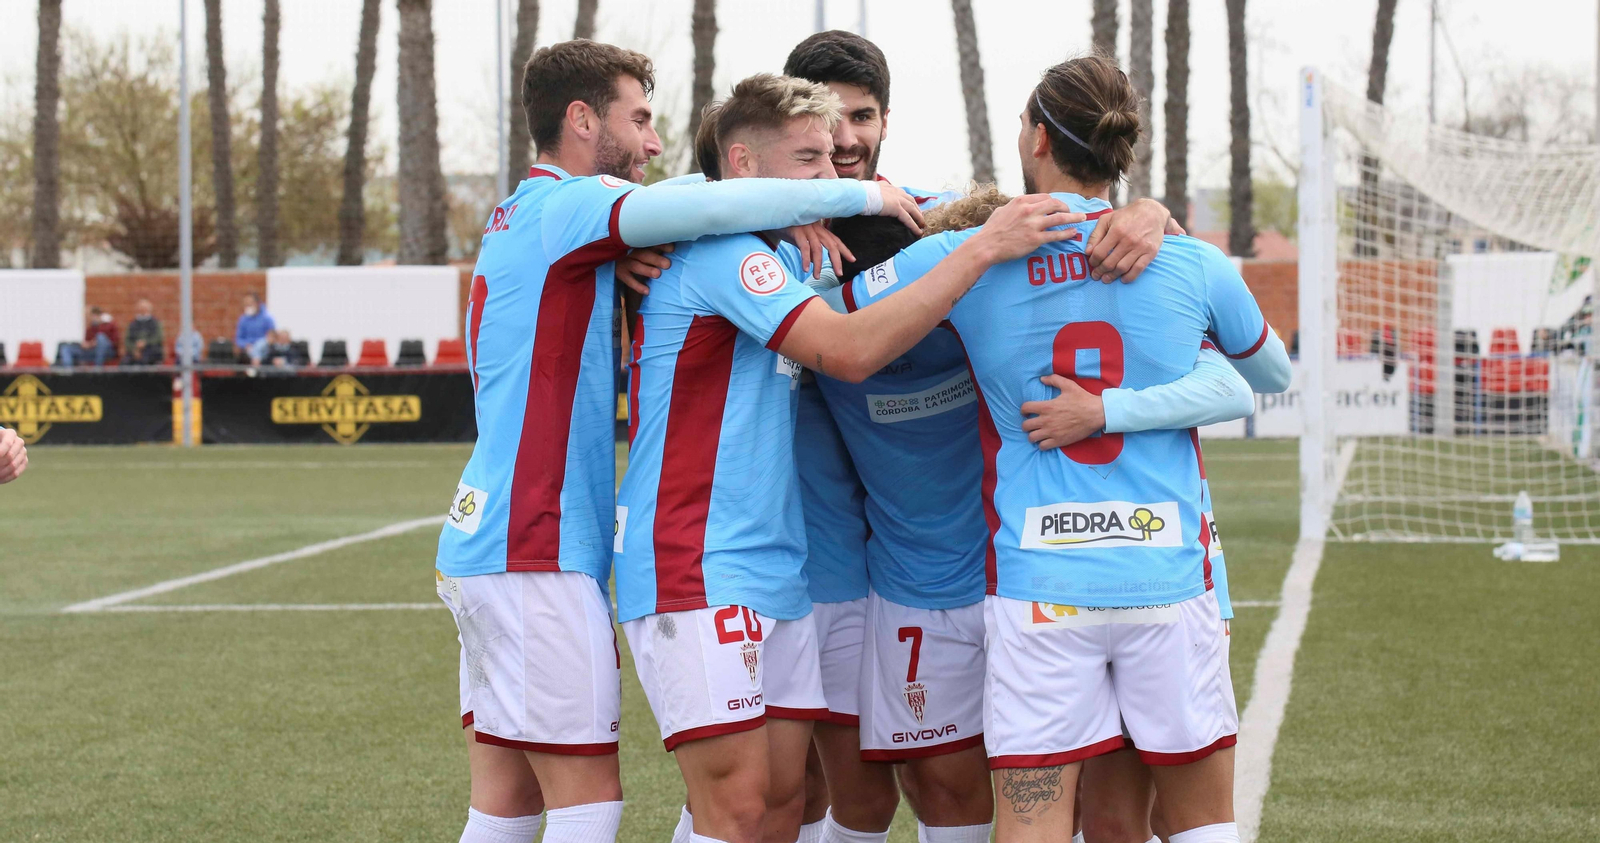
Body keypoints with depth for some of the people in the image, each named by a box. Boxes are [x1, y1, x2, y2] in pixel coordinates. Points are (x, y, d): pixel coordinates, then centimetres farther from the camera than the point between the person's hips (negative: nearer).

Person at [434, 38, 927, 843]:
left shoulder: (520, 214, 20)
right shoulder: (560, 205, -10)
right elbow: (707, 207, -25)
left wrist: (791, 220, -3)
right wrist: (858, 196, -15)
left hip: (484, 540, 10)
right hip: (535, 554, -10)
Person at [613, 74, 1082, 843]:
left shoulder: (780, 255, 18)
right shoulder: (717, 251, -14)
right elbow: (849, 350, -22)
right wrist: (980, 250, -20)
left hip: (777, 571, 10)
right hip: (695, 571, -10)